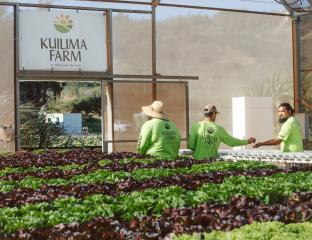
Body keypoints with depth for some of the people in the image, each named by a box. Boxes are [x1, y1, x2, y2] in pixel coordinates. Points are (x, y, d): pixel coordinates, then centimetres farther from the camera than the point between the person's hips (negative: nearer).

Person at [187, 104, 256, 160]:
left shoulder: (196, 126, -4)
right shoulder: (219, 129, 1)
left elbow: (190, 146, -7)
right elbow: (232, 142, 11)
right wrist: (248, 141, 26)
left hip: (198, 159, -1)